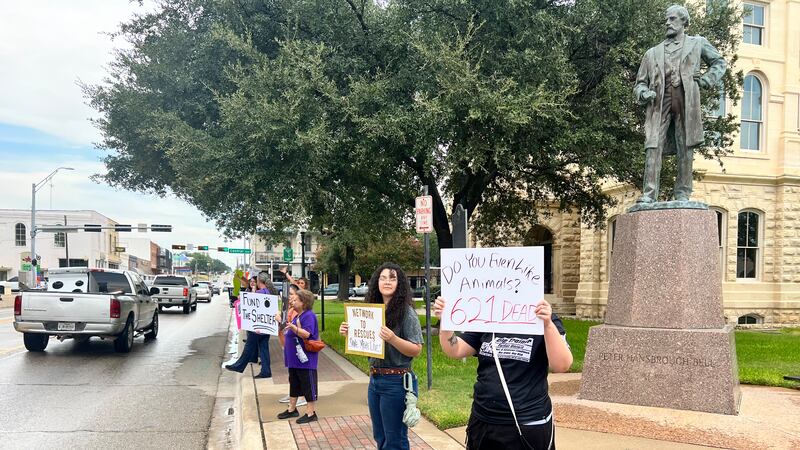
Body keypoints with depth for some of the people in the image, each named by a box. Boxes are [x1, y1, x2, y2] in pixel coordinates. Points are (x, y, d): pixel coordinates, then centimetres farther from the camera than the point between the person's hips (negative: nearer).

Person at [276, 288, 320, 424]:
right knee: (293, 383, 18)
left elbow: (306, 334, -28)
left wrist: (293, 327, -40)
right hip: (294, 358, 10)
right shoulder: (297, 316, 14)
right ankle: (292, 409, 31)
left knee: (308, 385, -1)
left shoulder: (309, 316, -16)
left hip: (305, 360, -10)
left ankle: (311, 413, 7)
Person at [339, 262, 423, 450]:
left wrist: (393, 339, -29)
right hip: (374, 379, 7)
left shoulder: (406, 312, -12)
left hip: (396, 382, -7)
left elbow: (416, 350, -14)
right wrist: (349, 334, -1)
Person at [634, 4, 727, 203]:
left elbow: (719, 62, 26)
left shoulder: (697, 43, 21)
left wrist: (706, 80, 7)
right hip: (659, 103, 1)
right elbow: (640, 83, 19)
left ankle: (682, 194, -2)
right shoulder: (653, 53, 22)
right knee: (653, 146, -13)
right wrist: (643, 93, -5)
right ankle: (649, 194, -17)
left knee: (685, 148, -4)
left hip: (686, 100, 0)